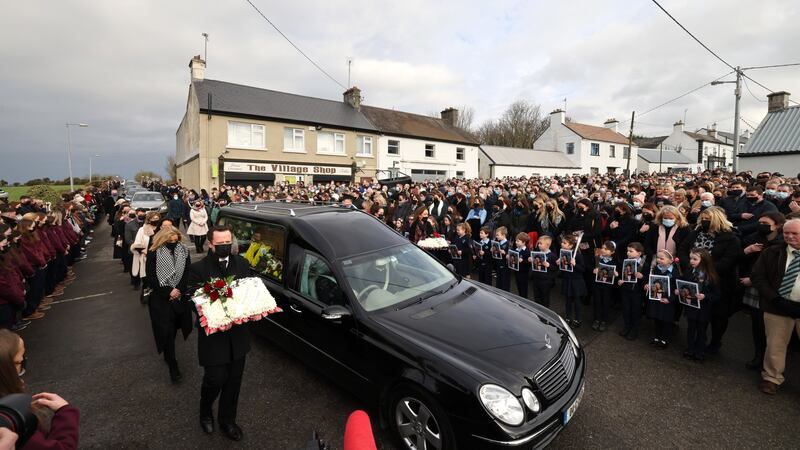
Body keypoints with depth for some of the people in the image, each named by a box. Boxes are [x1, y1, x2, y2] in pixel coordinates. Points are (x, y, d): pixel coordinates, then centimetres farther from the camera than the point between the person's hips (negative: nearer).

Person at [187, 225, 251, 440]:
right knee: (216, 378, 7)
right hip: (213, 333, -3)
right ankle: (205, 411, 42)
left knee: (234, 380, 15)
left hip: (238, 333, 3)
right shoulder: (198, 269, -11)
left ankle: (227, 420, 38)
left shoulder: (242, 263, 0)